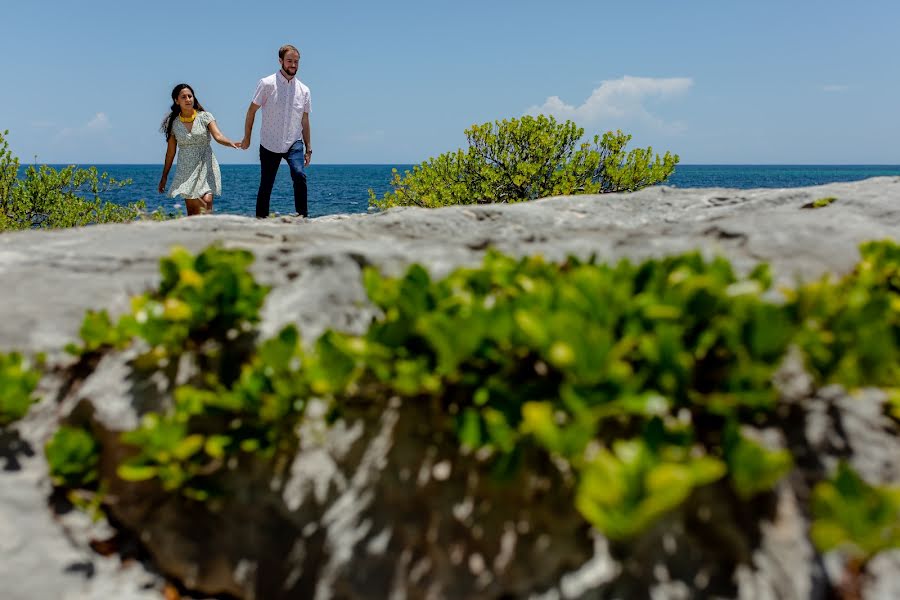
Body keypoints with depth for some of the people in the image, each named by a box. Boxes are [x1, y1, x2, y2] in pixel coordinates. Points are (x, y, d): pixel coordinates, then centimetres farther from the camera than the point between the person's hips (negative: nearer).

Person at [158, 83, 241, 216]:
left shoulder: (205, 117, -2)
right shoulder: (173, 123, 3)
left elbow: (218, 136, -15)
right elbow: (170, 151, 10)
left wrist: (231, 143, -37)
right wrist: (164, 176, 13)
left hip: (206, 166, -2)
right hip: (186, 170, 2)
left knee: (207, 201, -21)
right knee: (191, 210, 0)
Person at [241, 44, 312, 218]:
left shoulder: (304, 90, 7)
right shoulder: (267, 84, -4)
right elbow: (252, 111, 2)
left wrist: (308, 148, 12)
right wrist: (247, 138, 4)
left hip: (294, 144, 2)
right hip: (269, 144, -1)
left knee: (300, 175, -23)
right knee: (266, 185, 2)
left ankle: (303, 217, -17)